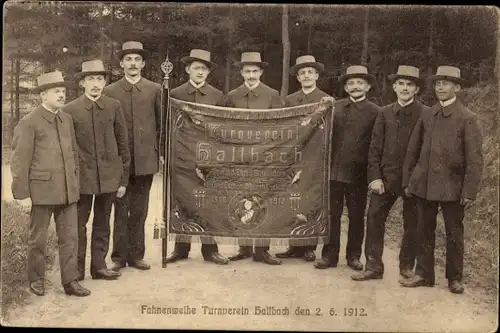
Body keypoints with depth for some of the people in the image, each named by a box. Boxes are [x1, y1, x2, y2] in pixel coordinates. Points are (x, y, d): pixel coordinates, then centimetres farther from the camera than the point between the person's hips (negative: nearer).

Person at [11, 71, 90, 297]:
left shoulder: (67, 119, 10)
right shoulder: (29, 123, -8)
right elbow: (20, 162, -9)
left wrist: (76, 182, 14)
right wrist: (22, 194, -11)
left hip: (68, 191, 5)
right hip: (42, 190, -5)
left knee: (70, 238, 6)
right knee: (38, 239, 10)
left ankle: (70, 281, 15)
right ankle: (36, 280, 26)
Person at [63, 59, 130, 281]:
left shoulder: (114, 107, 3)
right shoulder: (70, 110, -2)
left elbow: (123, 144, 5)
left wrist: (123, 179, 3)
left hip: (109, 176, 2)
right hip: (82, 177, -2)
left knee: (102, 224, 11)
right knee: (79, 224, 5)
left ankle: (99, 266, 22)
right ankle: (77, 268, 16)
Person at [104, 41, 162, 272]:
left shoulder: (155, 90, 7)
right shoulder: (110, 91, 4)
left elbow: (162, 123, 9)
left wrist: (161, 152, 3)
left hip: (146, 159, 1)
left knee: (139, 211, 8)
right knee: (121, 211, 3)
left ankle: (136, 255, 18)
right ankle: (119, 257, 12)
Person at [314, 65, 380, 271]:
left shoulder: (375, 112, 1)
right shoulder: (335, 107, 7)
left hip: (359, 173, -1)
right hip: (334, 170, 1)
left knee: (357, 217, 9)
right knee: (332, 215, 5)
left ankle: (354, 256, 21)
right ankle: (329, 255, 15)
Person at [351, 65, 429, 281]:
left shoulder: (425, 115, -4)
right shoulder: (385, 113, 6)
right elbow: (375, 147, 4)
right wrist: (375, 177, -3)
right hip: (386, 176, 3)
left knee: (412, 224, 8)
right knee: (374, 217, -1)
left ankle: (407, 266, 24)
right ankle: (373, 266, 8)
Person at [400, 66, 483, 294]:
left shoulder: (467, 119, -5)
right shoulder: (427, 116, 7)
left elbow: (474, 158, -8)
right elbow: (413, 150, 10)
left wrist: (469, 192, -12)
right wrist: (408, 181, 7)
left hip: (452, 187, -4)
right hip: (424, 185, 4)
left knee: (454, 234, 7)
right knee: (424, 231, 11)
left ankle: (455, 278, 21)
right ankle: (424, 274, 22)